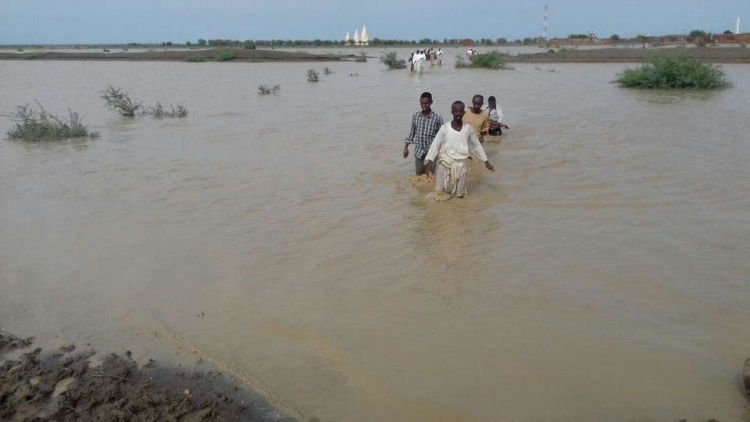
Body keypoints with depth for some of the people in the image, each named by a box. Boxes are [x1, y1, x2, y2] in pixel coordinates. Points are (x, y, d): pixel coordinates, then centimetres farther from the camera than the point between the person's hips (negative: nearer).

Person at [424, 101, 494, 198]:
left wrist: (486, 162, 9)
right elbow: (435, 145, -10)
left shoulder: (468, 128, -2)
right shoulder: (445, 128, -8)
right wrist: (429, 162, -23)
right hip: (445, 165, -1)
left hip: (460, 166, 2)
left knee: (459, 194, 10)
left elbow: (477, 145, 9)